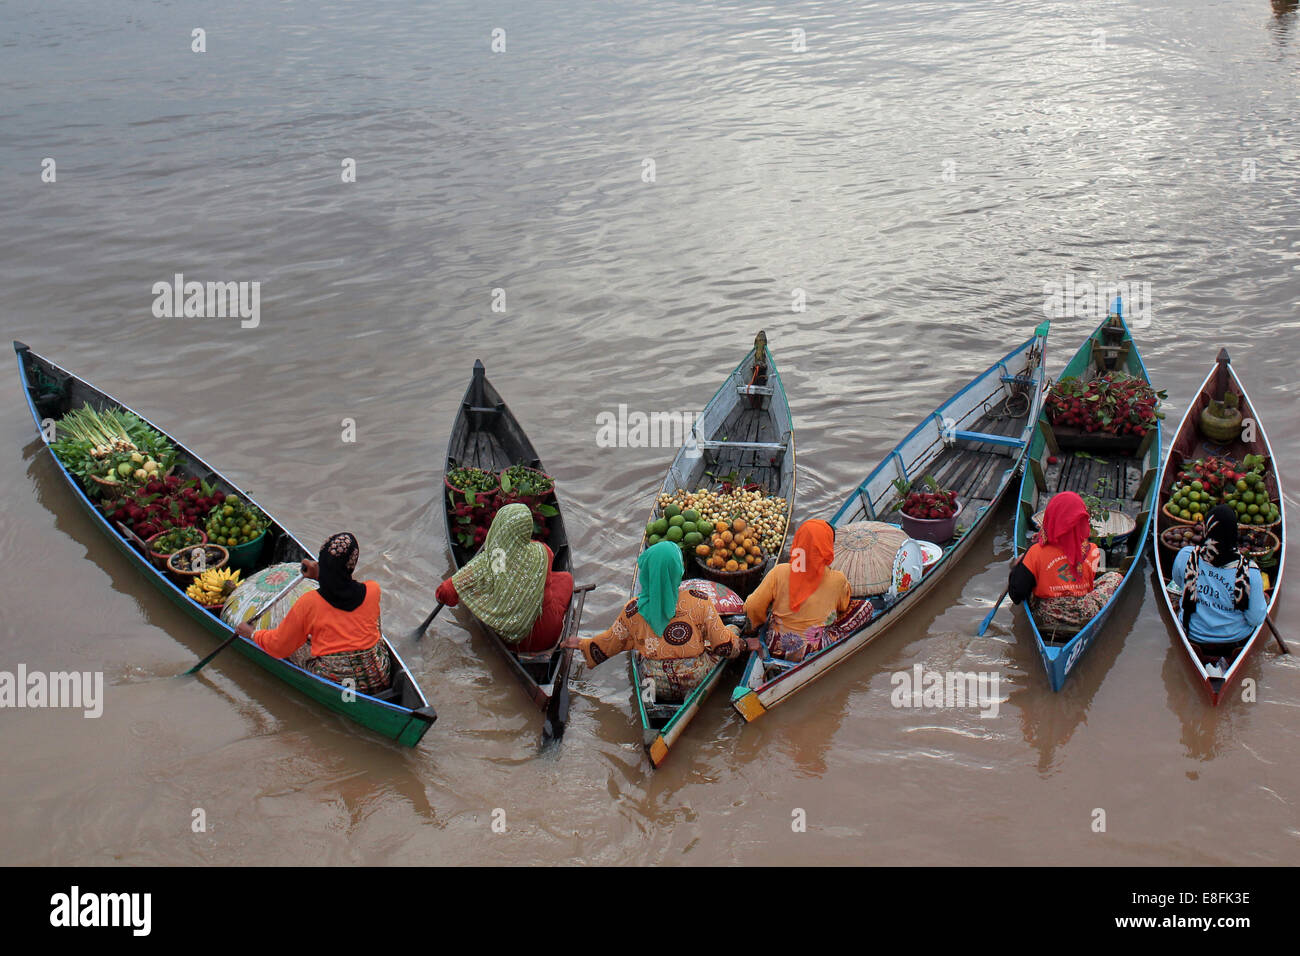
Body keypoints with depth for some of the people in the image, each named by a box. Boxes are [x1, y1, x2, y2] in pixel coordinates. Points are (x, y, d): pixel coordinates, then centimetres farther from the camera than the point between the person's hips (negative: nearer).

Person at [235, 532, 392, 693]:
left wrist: (252, 634, 19)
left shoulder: (308, 603, -12)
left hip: (333, 684, -2)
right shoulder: (372, 591, -6)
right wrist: (320, 575, 24)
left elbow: (279, 646, 1)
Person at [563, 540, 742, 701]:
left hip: (658, 687, 4)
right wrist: (741, 643, 13)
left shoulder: (633, 610, -14)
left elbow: (607, 645, 1)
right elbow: (725, 646, -10)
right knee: (733, 630, 19)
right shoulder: (699, 602, -18)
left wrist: (582, 644, 22)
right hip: (697, 681, -3)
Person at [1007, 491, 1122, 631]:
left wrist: (1017, 565, 3)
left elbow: (1016, 594, -12)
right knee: (1115, 577, 17)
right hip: (1083, 616, 0)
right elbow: (1091, 585, 1)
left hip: (1046, 616, 0)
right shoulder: (1092, 551, -13)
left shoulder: (1036, 552, -16)